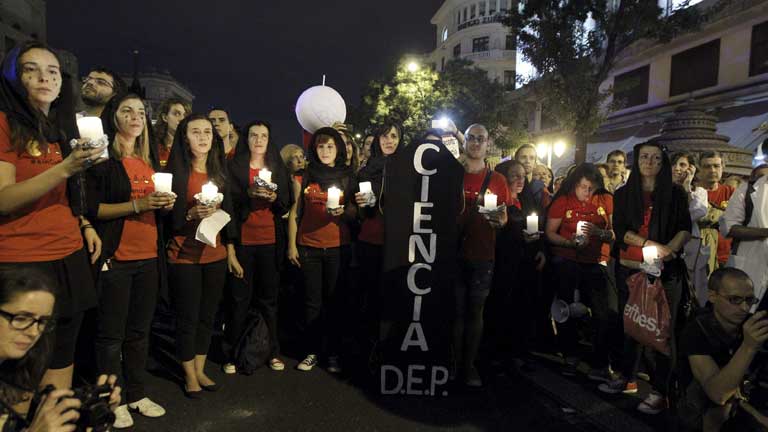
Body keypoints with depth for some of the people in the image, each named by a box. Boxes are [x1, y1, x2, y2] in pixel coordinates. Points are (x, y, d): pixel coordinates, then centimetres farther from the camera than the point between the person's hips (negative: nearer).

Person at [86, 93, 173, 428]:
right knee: (111, 333, 3)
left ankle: (137, 394, 24)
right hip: (115, 258, -6)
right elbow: (91, 208, -11)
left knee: (139, 330, 13)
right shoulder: (103, 158, -4)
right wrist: (138, 204, -20)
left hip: (149, 258, 6)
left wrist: (166, 204, 2)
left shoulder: (150, 159, 16)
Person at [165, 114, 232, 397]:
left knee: (208, 315, 10)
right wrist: (192, 214, -21)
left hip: (215, 255, 4)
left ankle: (200, 370, 25)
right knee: (187, 318, 2)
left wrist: (222, 229, 1)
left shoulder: (219, 172, 8)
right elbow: (166, 218, -7)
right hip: (184, 255, -4)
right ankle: (189, 375, 20)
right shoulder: (176, 172, -7)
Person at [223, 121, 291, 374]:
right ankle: (232, 353, 13)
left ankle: (273, 352, 16)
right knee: (240, 298, 1)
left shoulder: (278, 169, 12)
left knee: (269, 297, 6)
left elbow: (285, 207, 8)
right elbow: (229, 204, -1)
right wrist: (248, 194, -17)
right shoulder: (234, 167, 3)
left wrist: (274, 198, -10)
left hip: (271, 242, 2)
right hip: (242, 241, -2)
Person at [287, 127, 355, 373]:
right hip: (308, 246, 0)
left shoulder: (348, 176, 7)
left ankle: (333, 353, 14)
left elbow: (354, 212, 8)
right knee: (312, 301, 5)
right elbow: (295, 212, 7)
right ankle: (311, 352, 16)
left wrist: (342, 212, -13)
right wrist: (292, 244, 2)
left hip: (338, 246, 0)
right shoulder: (305, 177, 7)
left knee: (334, 300, 3)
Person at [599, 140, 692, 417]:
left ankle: (660, 391, 8)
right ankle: (627, 378, 27)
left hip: (666, 270, -2)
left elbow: (685, 228, -3)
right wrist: (652, 245, -15)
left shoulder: (676, 193, 5)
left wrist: (669, 250, -22)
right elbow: (620, 229, -2)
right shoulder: (623, 194, 8)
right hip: (629, 269, 2)